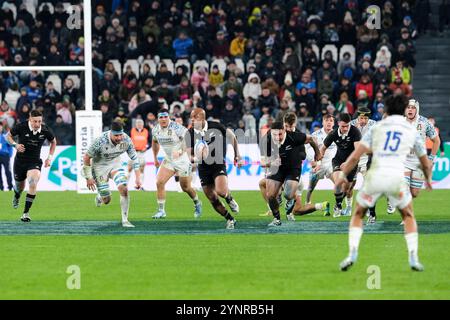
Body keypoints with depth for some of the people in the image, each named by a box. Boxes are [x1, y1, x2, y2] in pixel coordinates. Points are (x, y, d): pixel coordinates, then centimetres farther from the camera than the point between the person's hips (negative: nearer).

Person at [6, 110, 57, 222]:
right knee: (19, 186, 17)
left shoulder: (45, 130, -12)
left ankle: (26, 212, -17)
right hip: (20, 161, 1)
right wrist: (15, 144, -19)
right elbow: (8, 136, -1)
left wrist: (50, 157, 3)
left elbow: (53, 142, 10)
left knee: (33, 184, -25)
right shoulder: (21, 127, -17)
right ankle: (16, 197, 57)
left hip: (35, 162, -1)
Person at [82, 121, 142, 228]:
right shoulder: (100, 141, -33)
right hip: (99, 165, -3)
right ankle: (99, 197, 38)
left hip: (115, 162, 3)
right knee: (106, 200, -1)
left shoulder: (126, 140, -22)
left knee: (124, 189, -18)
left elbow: (134, 158, -7)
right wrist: (88, 178, -14)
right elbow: (86, 157, -19)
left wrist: (138, 177, -11)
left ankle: (125, 220, -5)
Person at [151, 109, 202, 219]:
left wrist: (181, 151, -35)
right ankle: (161, 211, -3)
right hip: (168, 161, 5)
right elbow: (155, 142, 17)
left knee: (186, 188, 7)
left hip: (182, 161, -5)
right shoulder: (155, 130, -4)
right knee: (159, 182, -12)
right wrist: (155, 158, 20)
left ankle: (197, 204, 37)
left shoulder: (177, 128, -24)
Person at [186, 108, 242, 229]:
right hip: (203, 168, 3)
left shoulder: (216, 126, -11)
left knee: (221, 191, -25)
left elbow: (232, 136, 6)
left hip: (218, 164, -3)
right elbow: (189, 156, -5)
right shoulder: (190, 133, -6)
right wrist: (195, 158, -29)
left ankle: (230, 200, 10)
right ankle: (230, 220, 22)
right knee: (213, 200, 3)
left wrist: (237, 155, 9)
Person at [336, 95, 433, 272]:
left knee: (358, 214, 19)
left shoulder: (377, 127, 12)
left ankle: (352, 253, 1)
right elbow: (426, 164, 26)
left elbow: (356, 156, 5)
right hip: (397, 177, 0)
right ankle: (413, 258, 9)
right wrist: (428, 180, 46)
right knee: (408, 216, 22)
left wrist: (343, 175, 19)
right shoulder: (412, 130, 15)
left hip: (375, 176, 0)